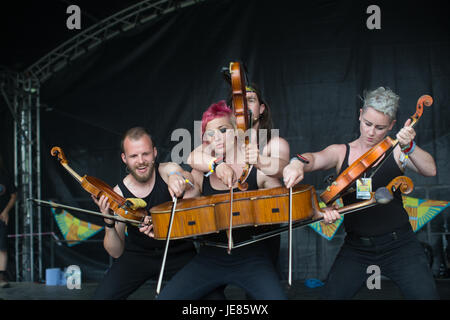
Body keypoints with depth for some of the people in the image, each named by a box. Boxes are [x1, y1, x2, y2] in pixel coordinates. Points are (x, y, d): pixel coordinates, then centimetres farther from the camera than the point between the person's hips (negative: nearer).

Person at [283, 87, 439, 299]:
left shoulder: (395, 152, 2)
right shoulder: (340, 153, 6)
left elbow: (430, 170, -12)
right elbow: (315, 159, -12)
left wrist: (409, 147, -30)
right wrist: (298, 163, -35)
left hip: (398, 244, -1)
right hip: (356, 248, 2)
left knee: (425, 294, -17)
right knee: (330, 295, -7)